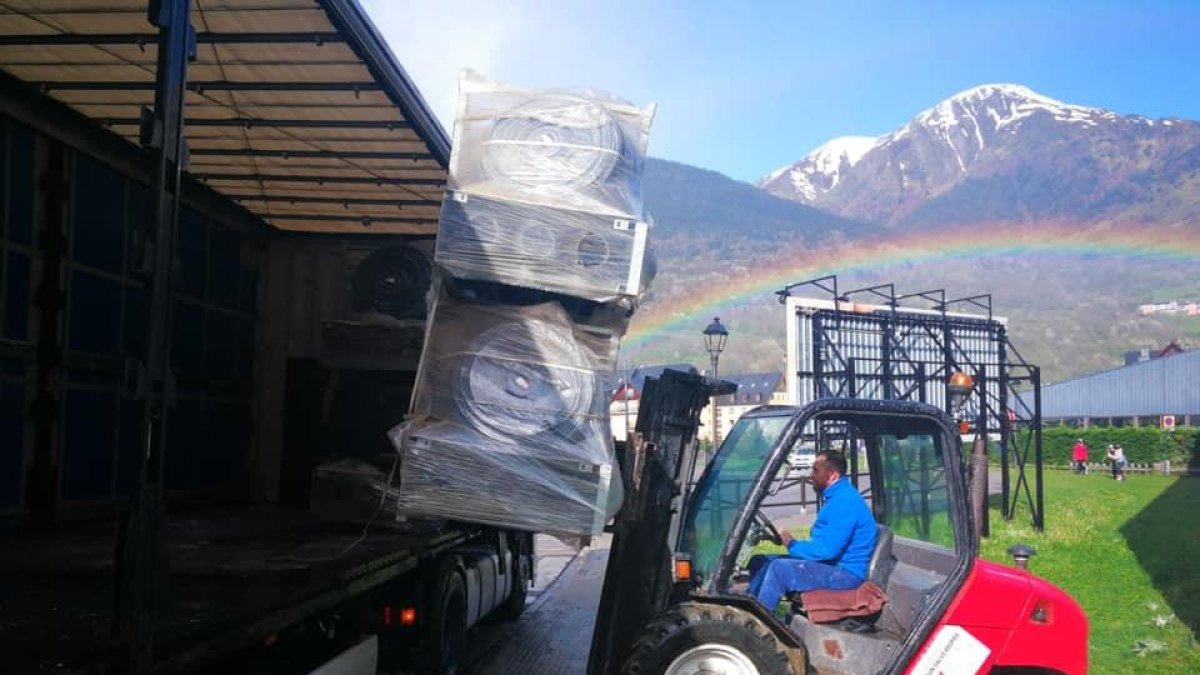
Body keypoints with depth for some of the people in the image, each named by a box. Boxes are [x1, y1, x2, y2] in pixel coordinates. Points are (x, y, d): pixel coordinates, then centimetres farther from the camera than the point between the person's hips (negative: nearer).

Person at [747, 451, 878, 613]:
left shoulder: (845, 501, -20)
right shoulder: (839, 496, 15)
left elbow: (827, 549, -26)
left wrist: (792, 544, -11)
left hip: (846, 573, -11)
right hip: (833, 565, 11)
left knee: (779, 569, -28)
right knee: (761, 562, 3)